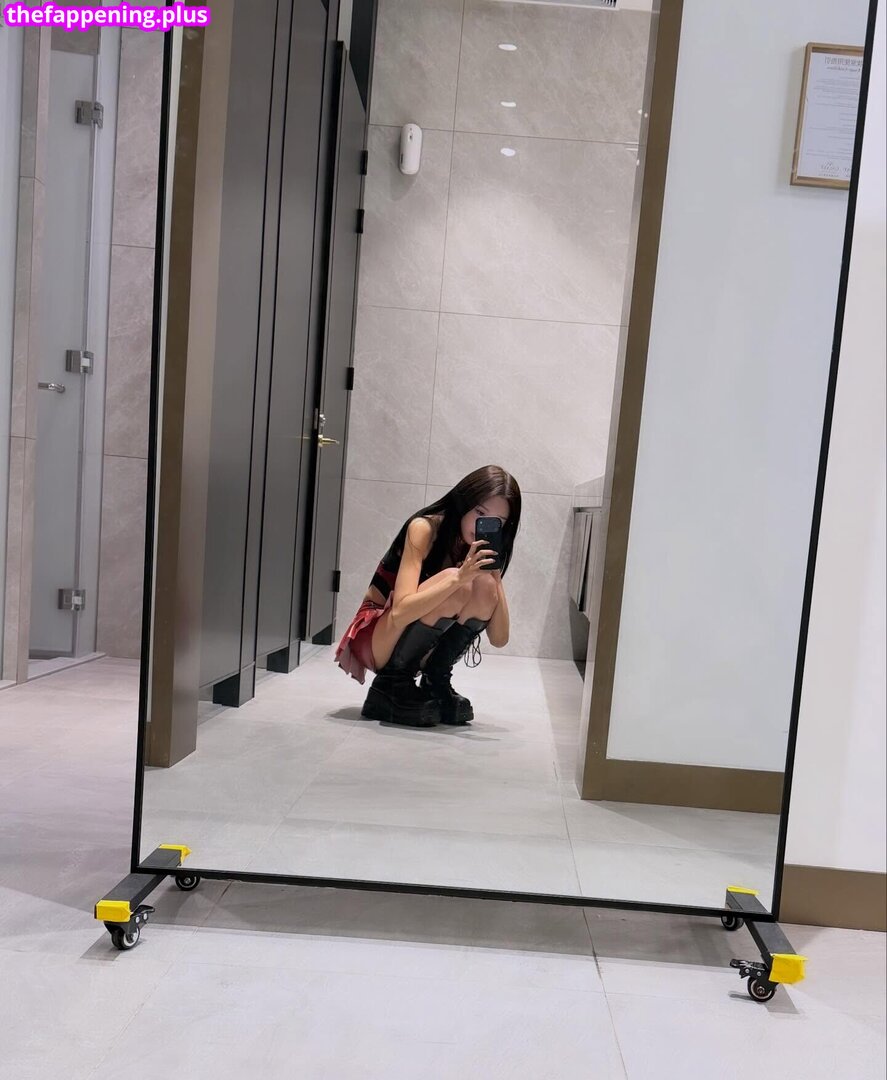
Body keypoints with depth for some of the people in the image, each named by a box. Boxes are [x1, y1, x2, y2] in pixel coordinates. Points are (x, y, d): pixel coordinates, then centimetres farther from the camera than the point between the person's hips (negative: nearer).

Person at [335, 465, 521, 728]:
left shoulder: (482, 550, -3)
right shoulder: (424, 528, -19)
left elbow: (499, 639, -10)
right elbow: (401, 611, -32)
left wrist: (496, 577, -21)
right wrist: (460, 576, -40)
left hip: (418, 650, 5)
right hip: (374, 640, -5)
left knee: (485, 585, -19)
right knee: (456, 586, -30)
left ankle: (436, 682, -6)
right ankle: (391, 684, -15)